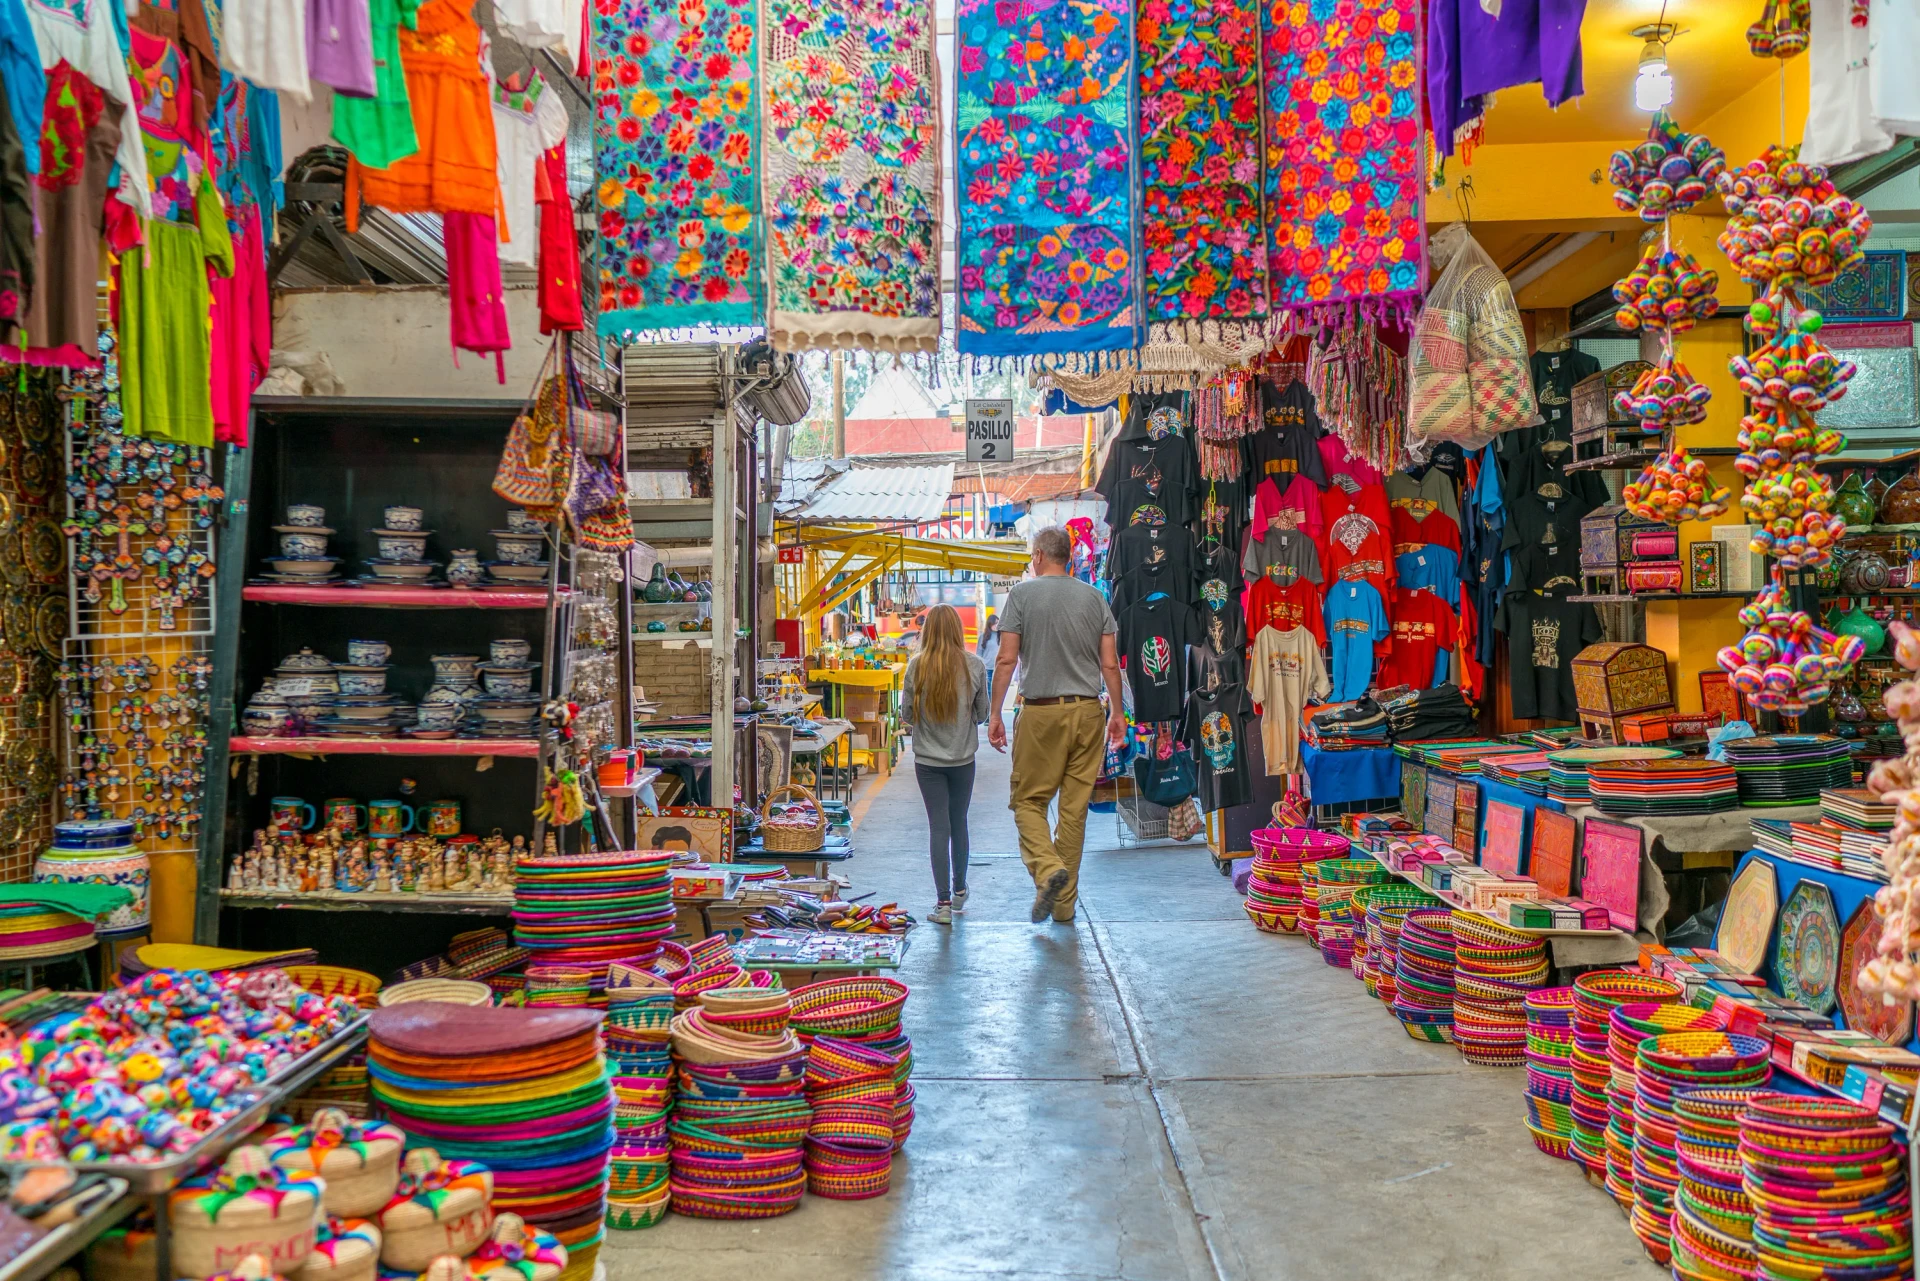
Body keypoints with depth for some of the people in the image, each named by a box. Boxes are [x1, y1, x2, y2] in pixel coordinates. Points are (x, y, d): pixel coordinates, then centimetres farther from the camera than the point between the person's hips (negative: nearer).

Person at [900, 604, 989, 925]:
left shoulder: (917, 665, -10)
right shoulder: (974, 665, -8)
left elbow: (907, 714, -3)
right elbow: (982, 713, 3)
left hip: (928, 759, -1)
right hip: (963, 757, 1)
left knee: (939, 827, 3)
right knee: (959, 824, 16)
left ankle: (943, 902, 1)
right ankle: (959, 892, 30)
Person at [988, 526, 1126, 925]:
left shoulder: (1022, 593, -1)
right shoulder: (1095, 597, 8)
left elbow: (1006, 660, -6)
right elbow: (1110, 664, 6)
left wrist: (995, 714, -1)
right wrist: (1117, 712, 17)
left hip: (1041, 712, -3)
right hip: (1088, 712, 3)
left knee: (1028, 800, 7)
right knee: (1075, 808, 7)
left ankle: (1048, 867, -18)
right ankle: (1065, 902, 12)